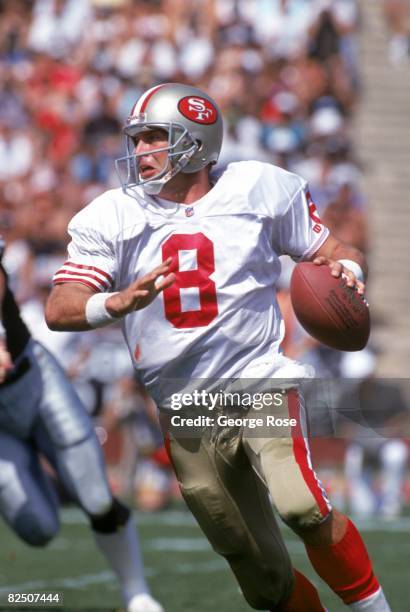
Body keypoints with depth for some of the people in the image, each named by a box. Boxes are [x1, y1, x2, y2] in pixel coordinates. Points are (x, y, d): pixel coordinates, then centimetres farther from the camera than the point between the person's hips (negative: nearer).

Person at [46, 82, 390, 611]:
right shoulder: (112, 216, 2)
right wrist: (120, 301, -27)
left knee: (303, 508, -28)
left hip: (259, 384, -2)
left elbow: (331, 251, 10)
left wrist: (346, 270, -15)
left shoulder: (258, 189, 0)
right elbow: (59, 309, -8)